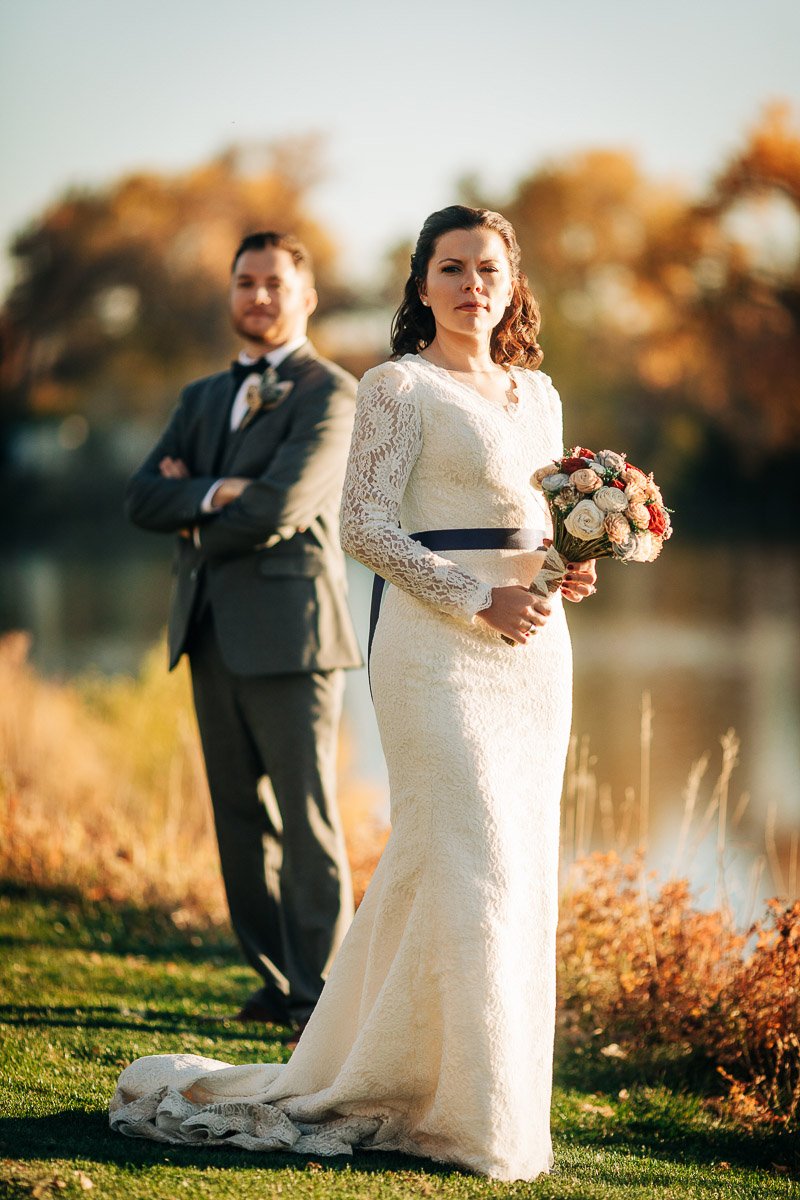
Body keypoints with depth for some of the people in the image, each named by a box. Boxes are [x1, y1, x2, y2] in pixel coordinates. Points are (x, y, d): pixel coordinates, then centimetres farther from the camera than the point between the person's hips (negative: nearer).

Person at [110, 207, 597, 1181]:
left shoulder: (539, 393, 17)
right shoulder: (398, 386, -4)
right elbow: (366, 526, -10)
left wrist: (571, 569, 1)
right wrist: (478, 598, -16)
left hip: (533, 647, 7)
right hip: (440, 644, -7)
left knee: (518, 868, 7)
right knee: (469, 866, -9)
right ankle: (478, 1117, 2)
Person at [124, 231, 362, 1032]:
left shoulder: (330, 393, -3)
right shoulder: (203, 398, 20)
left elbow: (280, 507, -15)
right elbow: (144, 498, 8)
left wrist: (196, 519, 1)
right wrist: (216, 495, -10)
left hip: (289, 628, -7)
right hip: (212, 633, 7)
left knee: (305, 817, -6)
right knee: (241, 818, 7)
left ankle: (318, 992, -1)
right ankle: (274, 981, 14)